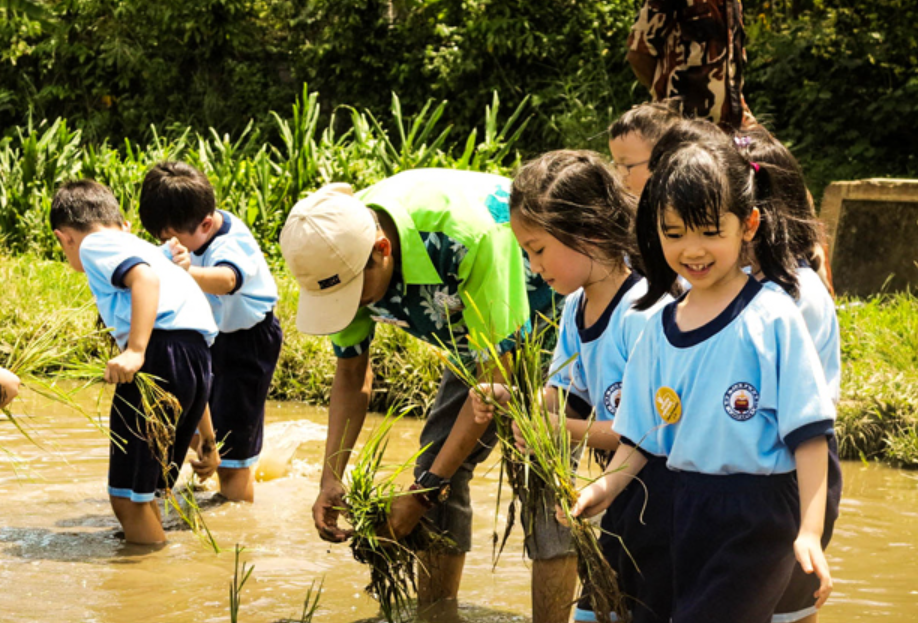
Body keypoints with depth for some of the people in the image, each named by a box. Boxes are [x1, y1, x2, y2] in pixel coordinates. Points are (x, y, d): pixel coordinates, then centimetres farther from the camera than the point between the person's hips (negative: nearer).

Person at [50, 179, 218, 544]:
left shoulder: (95, 244, 11)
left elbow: (145, 278, -14)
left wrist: (135, 349, -23)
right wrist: (207, 440, 40)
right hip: (198, 356, 9)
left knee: (128, 498, -1)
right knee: (142, 494, 22)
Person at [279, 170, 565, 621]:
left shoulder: (466, 235, -40)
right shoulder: (338, 254, -19)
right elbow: (351, 373, -3)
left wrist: (427, 488, -28)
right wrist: (331, 479, -14)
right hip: (477, 332, 7)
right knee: (438, 462, 0)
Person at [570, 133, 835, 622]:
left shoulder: (772, 318, -9)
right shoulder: (660, 329, 9)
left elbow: (809, 434, -11)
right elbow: (641, 435, 14)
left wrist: (810, 532, -17)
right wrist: (604, 488, -3)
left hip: (757, 521, -6)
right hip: (684, 516, 6)